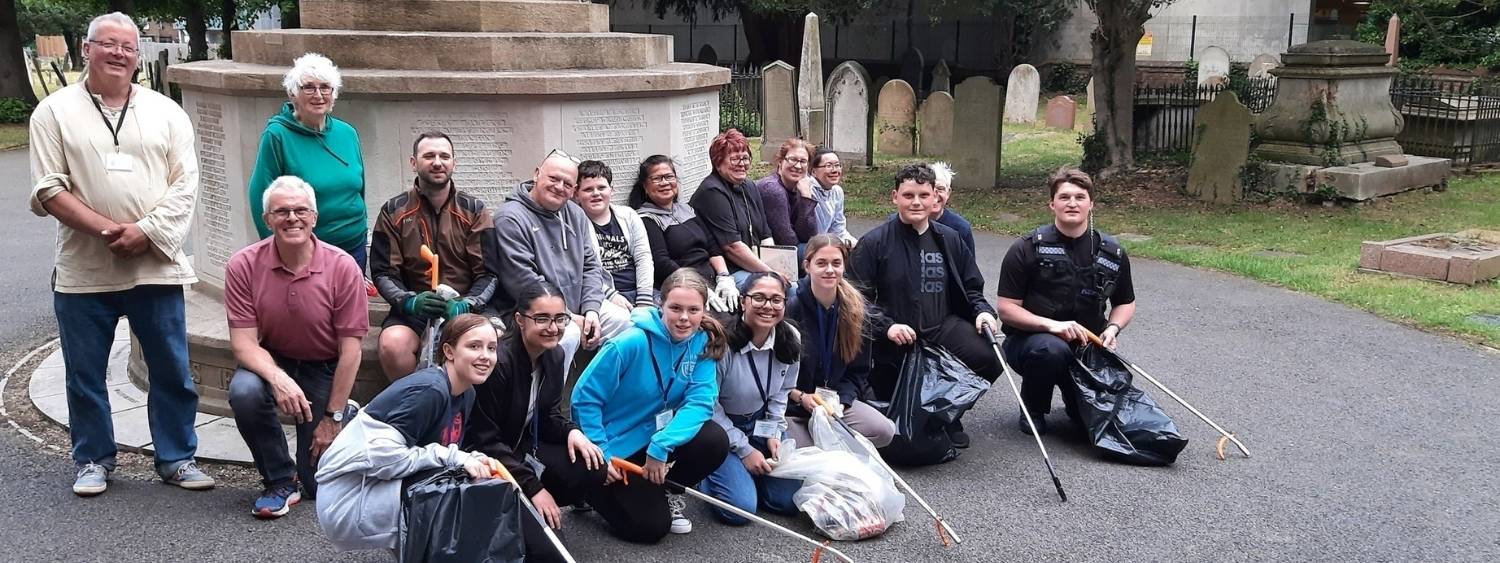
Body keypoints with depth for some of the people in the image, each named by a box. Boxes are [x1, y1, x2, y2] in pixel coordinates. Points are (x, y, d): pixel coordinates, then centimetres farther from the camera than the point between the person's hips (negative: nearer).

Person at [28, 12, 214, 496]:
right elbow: (49, 190, -4)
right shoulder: (55, 112, 3)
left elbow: (184, 183, 1)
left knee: (173, 370, 5)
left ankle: (176, 457, 18)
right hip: (83, 271, -1)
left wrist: (145, 231, -13)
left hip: (156, 266, 1)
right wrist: (107, 229, -14)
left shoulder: (166, 112, 7)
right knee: (85, 375, 9)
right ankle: (93, 460, 25)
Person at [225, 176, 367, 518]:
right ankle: (280, 482, -10)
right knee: (244, 391, -35)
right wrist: (278, 378, -35)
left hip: (324, 370, -1)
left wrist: (333, 417, -12)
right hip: (271, 362, 2)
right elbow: (243, 341, -15)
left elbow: (350, 350, -13)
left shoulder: (342, 267, -18)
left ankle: (345, 416, 31)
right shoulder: (243, 266, -15)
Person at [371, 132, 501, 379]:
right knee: (392, 344, -33)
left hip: (466, 308, 0)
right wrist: (409, 301, -16)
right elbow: (383, 273, 4)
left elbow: (488, 274, 2)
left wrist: (465, 305, -17)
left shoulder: (475, 211, 7)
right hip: (412, 310, 0)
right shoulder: (393, 212, 7)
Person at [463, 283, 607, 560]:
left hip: (526, 448, 8)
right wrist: (533, 487, -24)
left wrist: (572, 431, -14)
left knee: (592, 468, -17)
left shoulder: (554, 355, -1)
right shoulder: (498, 361, -26)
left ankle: (535, 512, 3)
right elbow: (484, 440, -23)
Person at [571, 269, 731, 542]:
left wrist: (661, 446, -31)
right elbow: (585, 398, -20)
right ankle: (598, 487, 18)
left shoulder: (703, 343, -10)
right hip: (619, 447, -4)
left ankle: (669, 492, 6)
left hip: (660, 431, 4)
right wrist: (601, 456, -20)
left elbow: (700, 402, -19)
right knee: (651, 527, -9)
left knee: (715, 442, -22)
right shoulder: (631, 343, -25)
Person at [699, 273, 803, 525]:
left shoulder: (790, 339, -11)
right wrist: (744, 449, -14)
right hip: (719, 428, -5)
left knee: (789, 501, -2)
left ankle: (742, 471, 24)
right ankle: (704, 474, 12)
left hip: (760, 425, 5)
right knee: (741, 508, -18)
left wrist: (773, 433, -5)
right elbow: (708, 406, -16)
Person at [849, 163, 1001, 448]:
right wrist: (887, 326, -20)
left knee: (988, 358, -22)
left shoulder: (949, 239, 9)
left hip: (943, 326, 3)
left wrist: (982, 311, -5)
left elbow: (971, 288, 16)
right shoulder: (873, 243, -5)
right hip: (895, 340, -2)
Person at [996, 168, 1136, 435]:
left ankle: (1073, 397, 23)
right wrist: (1050, 325, -26)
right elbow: (1007, 309, -11)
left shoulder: (1112, 253, 2)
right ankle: (1032, 410, -8)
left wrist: (1113, 328, -6)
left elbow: (1125, 303, 16)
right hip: (1028, 340, -3)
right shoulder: (1026, 249, -9)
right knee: (1051, 349, -38)